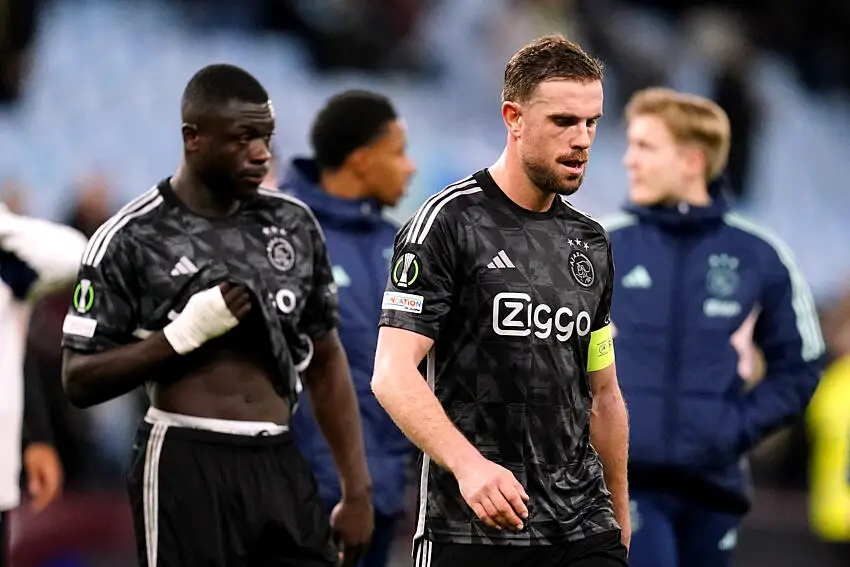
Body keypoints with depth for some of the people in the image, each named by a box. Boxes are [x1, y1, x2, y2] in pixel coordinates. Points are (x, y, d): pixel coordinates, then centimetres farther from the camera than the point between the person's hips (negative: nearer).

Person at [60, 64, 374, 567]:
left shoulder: (294, 224, 9)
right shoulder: (132, 240, -4)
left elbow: (325, 362, 16)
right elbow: (80, 380, -4)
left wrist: (357, 489, 11)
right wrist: (185, 332, -17)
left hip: (282, 467, 4)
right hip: (187, 469, -4)